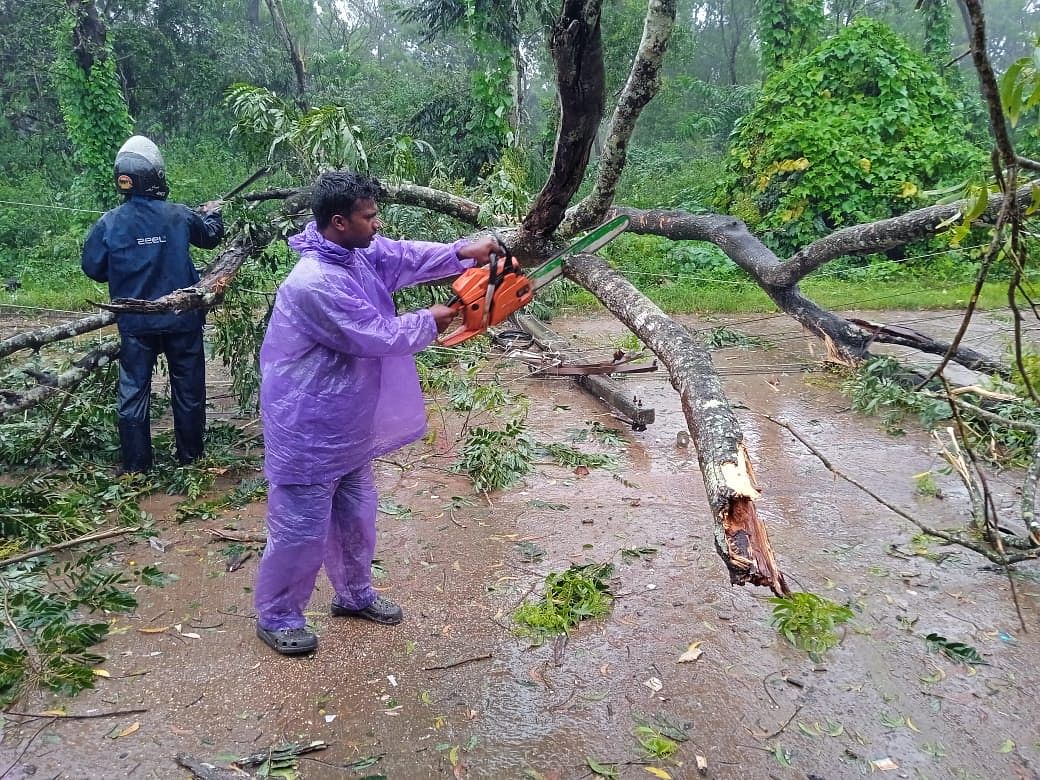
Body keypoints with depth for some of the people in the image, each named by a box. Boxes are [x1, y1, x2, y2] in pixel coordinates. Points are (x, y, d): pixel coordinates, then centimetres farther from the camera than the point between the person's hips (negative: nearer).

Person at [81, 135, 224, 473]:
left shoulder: (108, 223, -10)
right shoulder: (179, 215, -10)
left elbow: (92, 267, 0)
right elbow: (211, 236, 10)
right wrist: (213, 213, 32)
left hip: (135, 323, 0)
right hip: (182, 319, 0)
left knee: (133, 392, 11)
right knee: (188, 389, 14)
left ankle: (136, 466, 18)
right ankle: (190, 456, 25)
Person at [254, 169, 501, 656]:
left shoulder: (360, 253, -1)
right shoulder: (316, 284, -29)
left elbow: (407, 258, 8)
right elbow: (378, 337, -25)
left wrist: (463, 253, -8)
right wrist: (429, 322, -9)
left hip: (349, 426, 9)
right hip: (309, 433, -9)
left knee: (356, 516, 23)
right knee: (302, 530, 6)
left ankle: (354, 594, 43)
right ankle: (276, 617, 27)